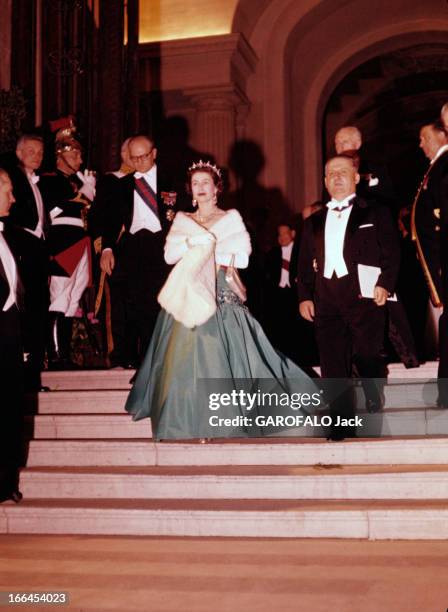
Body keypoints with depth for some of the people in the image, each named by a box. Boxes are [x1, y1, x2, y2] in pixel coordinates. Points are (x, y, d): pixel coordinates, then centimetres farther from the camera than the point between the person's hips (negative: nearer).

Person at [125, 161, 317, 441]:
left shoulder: (231, 218, 9)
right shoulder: (182, 220, 17)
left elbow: (242, 253, -4)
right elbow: (169, 254, 3)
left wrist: (203, 246, -6)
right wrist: (194, 241, -10)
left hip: (221, 295, -2)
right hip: (188, 296, 2)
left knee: (219, 355, -8)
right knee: (186, 355, -4)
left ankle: (224, 420, -1)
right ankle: (188, 423, 2)